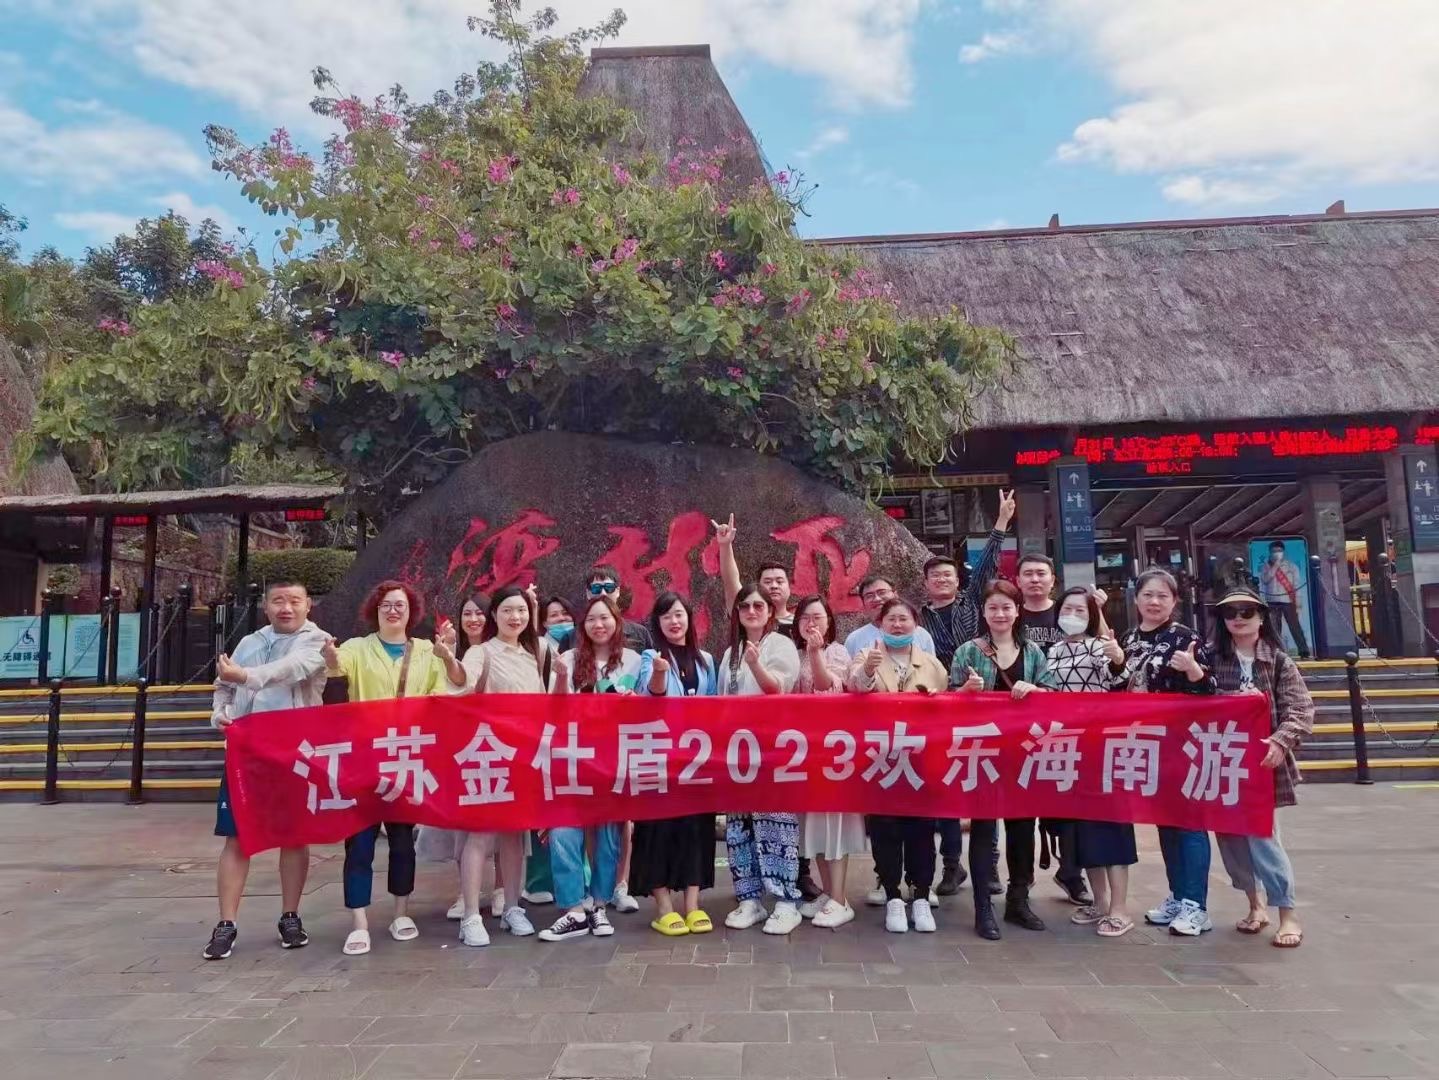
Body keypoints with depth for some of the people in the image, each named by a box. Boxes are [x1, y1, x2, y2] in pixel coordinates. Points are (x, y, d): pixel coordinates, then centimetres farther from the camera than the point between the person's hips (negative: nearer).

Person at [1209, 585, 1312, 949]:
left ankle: (1288, 915, 10)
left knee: (1262, 834, -5)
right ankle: (1255, 904, 28)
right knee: (1229, 834, 9)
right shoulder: (1212, 659, 3)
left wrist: (1281, 741, -19)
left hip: (1262, 760, -2)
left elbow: (1302, 710, -5)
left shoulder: (1278, 660, 0)